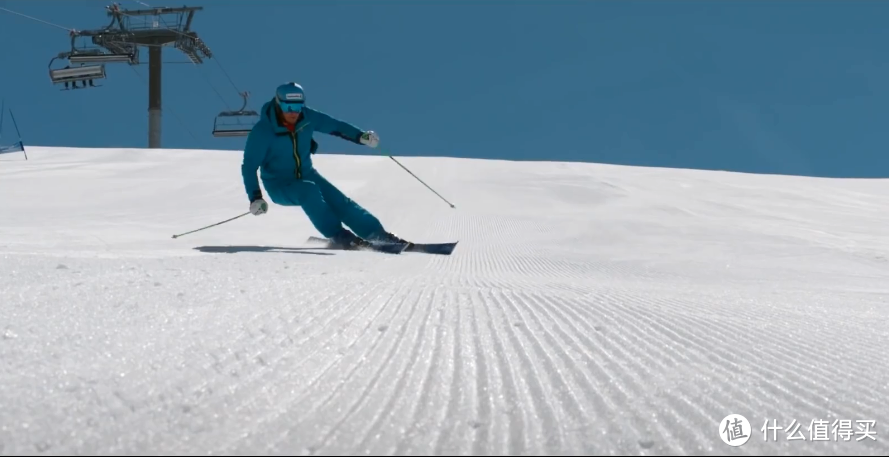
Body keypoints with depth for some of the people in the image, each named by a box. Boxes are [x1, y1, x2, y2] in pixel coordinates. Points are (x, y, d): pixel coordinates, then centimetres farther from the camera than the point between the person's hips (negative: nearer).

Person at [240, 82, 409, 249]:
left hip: (307, 176, 4)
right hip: (280, 186, -4)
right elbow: (249, 166, -20)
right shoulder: (262, 131, -23)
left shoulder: (307, 117, -12)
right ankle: (338, 236, -31)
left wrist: (361, 136, -16)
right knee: (308, 190, -34)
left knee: (340, 201, -14)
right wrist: (255, 197, -31)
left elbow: (334, 125, -1)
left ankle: (379, 235, -11)